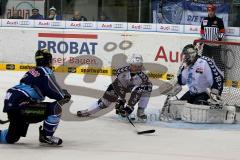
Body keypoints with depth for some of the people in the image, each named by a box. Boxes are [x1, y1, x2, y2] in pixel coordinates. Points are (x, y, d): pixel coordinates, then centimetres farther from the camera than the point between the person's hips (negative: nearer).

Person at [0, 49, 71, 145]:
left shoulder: (32, 72, 20)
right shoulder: (45, 72, -7)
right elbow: (55, 92, -12)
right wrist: (65, 96, 8)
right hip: (20, 106, -10)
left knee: (11, 138, 24)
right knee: (55, 108, -13)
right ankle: (46, 136, -3)